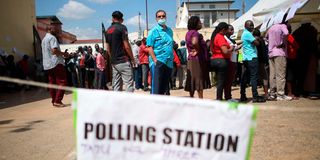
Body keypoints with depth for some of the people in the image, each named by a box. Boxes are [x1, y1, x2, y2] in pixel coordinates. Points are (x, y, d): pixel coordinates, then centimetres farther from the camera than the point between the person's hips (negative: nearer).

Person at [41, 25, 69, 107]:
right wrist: (63, 53, -6)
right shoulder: (52, 38, -7)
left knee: (52, 82, 10)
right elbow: (54, 50, -20)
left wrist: (61, 54, 21)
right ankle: (57, 101, -11)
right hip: (56, 63, -9)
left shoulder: (44, 39, 23)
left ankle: (54, 101, 13)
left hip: (47, 64, 10)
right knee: (62, 82, -7)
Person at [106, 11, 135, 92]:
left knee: (116, 86, 10)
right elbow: (126, 46, -12)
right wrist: (132, 58, -3)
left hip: (114, 62, 7)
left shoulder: (108, 30, 13)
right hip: (124, 61, -7)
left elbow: (108, 48, 15)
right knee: (129, 84, -6)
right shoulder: (122, 28, -7)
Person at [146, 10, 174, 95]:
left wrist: (172, 58, 10)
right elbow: (150, 47, -8)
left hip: (169, 62, 6)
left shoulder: (170, 30, 15)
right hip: (157, 62, -6)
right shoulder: (154, 31, -2)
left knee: (164, 87, 12)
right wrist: (155, 60, -17)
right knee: (156, 87, -8)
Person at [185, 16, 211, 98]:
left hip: (191, 59, 9)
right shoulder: (195, 33, -14)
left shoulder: (189, 33, 15)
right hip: (198, 60, -9)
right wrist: (198, 50, -19)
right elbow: (194, 42, -35)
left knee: (193, 81, 11)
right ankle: (201, 99, -4)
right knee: (199, 81, -6)